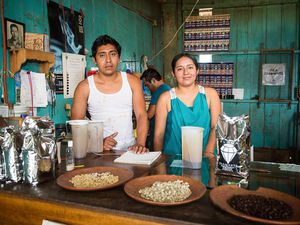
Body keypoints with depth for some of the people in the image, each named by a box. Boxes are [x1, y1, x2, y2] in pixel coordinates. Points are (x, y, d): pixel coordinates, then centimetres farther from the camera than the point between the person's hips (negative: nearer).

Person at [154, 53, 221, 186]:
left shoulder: (210, 94, 5)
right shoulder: (166, 98, 3)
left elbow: (216, 128, 0)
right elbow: (159, 134, 2)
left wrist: (208, 153, -12)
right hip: (173, 160, 0)